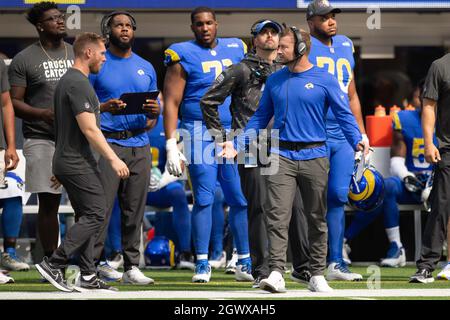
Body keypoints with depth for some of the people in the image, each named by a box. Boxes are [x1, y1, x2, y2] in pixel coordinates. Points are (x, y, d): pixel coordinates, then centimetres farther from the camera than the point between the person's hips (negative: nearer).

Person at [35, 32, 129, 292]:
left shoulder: (68, 80, 16)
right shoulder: (79, 84, -17)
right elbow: (89, 129, -21)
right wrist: (113, 159, -18)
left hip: (68, 161, 11)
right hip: (78, 163, -11)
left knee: (87, 216, 11)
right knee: (96, 214, -9)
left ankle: (88, 276, 9)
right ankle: (54, 264, -11)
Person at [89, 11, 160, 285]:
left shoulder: (146, 68, 17)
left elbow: (154, 109, 20)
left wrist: (155, 111, -4)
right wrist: (104, 107, -18)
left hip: (139, 144, 5)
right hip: (107, 142, -5)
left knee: (135, 209, 4)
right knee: (102, 206, -11)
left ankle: (132, 267, 7)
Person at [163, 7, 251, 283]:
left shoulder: (236, 50, 12)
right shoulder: (183, 56, -2)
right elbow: (172, 102, -4)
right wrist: (171, 144, -11)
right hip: (201, 133, -4)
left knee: (241, 199, 3)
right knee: (204, 198, -5)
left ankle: (246, 263, 9)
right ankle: (202, 264, 0)